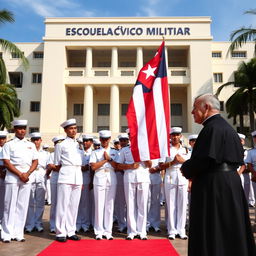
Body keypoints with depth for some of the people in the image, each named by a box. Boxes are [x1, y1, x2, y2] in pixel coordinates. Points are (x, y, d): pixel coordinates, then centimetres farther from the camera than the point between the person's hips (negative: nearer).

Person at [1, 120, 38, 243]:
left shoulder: (31, 145, 15)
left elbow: (35, 161, 11)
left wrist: (27, 174, -6)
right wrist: (20, 174, -12)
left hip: (27, 178, 3)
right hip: (12, 178, -3)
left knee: (22, 206, 4)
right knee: (10, 205, -1)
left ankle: (18, 233, 12)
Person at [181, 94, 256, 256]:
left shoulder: (212, 127, -15)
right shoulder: (227, 127, 16)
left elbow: (204, 158, -25)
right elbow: (238, 158, 18)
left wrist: (186, 169, -5)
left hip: (213, 186, -10)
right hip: (231, 183, 10)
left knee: (212, 232, 0)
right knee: (230, 229, 18)